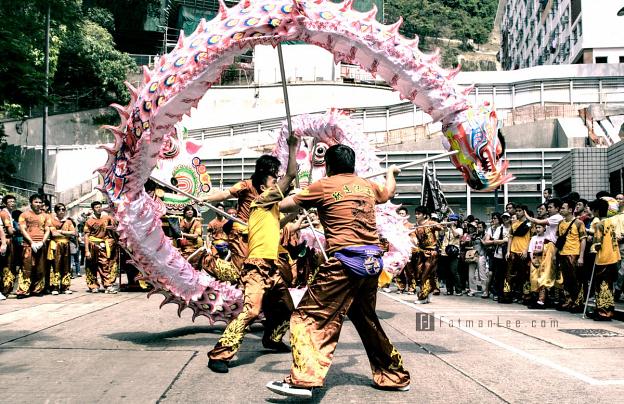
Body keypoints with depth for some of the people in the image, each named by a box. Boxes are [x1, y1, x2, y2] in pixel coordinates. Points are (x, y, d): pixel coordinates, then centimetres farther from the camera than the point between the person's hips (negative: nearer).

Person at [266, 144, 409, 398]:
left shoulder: (324, 186, 2)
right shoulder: (367, 185, 18)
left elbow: (284, 206, 8)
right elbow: (388, 192, 42)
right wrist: (391, 173, 63)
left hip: (346, 260, -7)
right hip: (373, 261, 7)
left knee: (309, 317, -5)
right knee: (366, 319, 23)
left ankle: (304, 380, -20)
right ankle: (394, 375, 32)